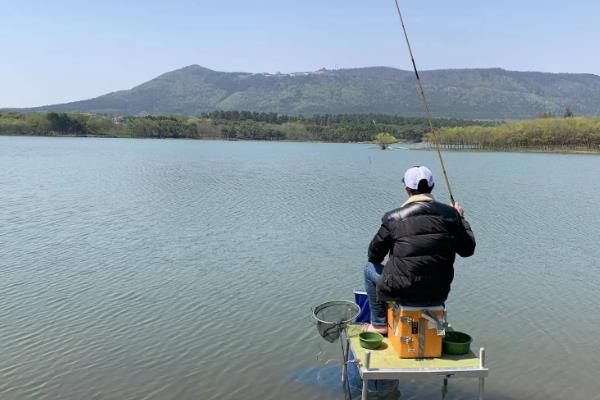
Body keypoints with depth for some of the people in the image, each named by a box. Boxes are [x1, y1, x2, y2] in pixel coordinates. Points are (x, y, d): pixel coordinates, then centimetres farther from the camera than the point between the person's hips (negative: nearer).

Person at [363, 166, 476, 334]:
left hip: (403, 295, -4)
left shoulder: (394, 218, -11)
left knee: (369, 268, 23)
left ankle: (379, 324, 29)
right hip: (439, 295, 4)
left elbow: (374, 255, 0)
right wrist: (461, 218, 22)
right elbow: (468, 250, 8)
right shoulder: (450, 214, -4)